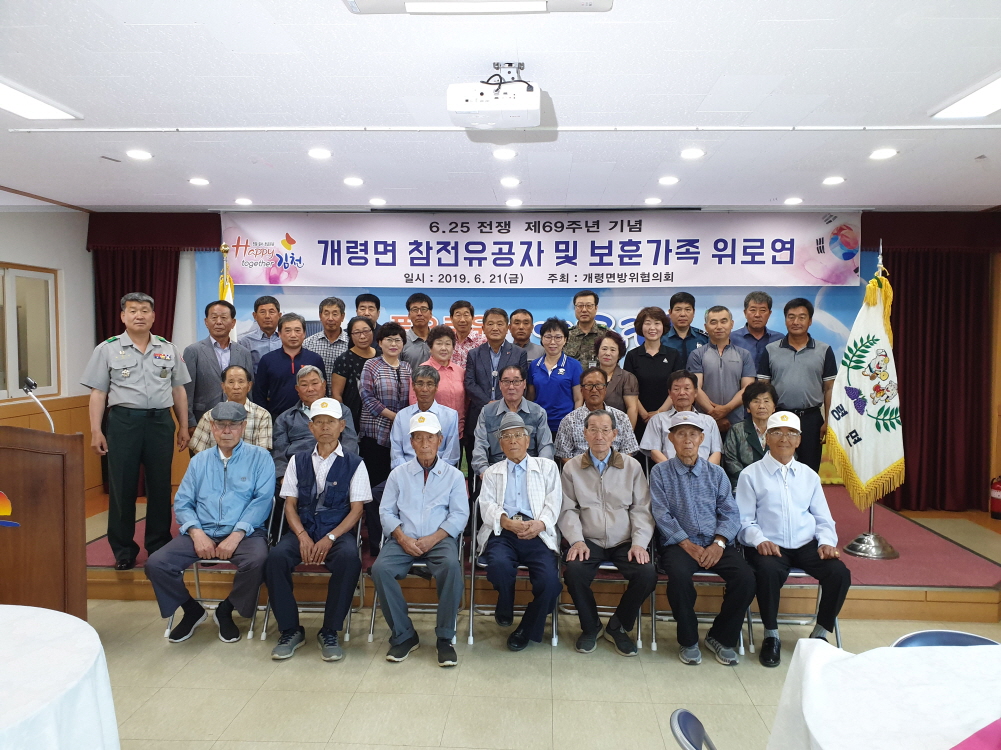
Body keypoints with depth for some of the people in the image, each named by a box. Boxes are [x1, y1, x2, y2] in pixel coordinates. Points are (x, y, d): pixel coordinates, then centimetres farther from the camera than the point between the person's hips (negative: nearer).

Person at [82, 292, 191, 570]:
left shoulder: (168, 349, 9)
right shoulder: (107, 349, 3)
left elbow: (178, 390, 12)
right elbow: (98, 393, 2)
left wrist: (183, 427, 9)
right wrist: (95, 431, -4)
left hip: (161, 421, 2)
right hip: (124, 421, -2)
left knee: (161, 485, 7)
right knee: (122, 487, 4)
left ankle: (159, 545, 21)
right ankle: (123, 550, 17)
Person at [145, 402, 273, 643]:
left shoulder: (259, 457, 4)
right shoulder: (199, 461, 16)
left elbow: (262, 499, -7)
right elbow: (182, 502, 10)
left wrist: (236, 534, -18)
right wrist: (196, 532, -9)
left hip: (244, 533, -3)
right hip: (202, 533, 4)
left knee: (256, 561, -34)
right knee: (156, 564, -17)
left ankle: (226, 611, -2)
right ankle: (192, 611, 11)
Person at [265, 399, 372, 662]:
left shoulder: (354, 464, 3)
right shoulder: (298, 461, 12)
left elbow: (356, 509, -1)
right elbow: (290, 504, 8)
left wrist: (329, 539, -16)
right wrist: (303, 537, -10)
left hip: (338, 533, -2)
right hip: (303, 531, 3)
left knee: (350, 558, -34)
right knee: (276, 557, -28)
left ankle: (329, 632, -16)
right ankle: (290, 630, -9)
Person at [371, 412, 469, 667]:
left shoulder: (453, 475, 10)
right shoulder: (398, 474, 15)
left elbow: (460, 514, 2)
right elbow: (386, 511, 9)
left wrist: (433, 538, -13)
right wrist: (402, 537, -9)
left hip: (440, 539, -2)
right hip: (403, 539, 2)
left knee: (451, 566, -34)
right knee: (380, 569, -27)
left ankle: (445, 638, -18)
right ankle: (403, 635, -10)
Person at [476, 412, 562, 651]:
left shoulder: (546, 467, 20)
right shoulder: (492, 472, 23)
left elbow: (554, 502, 7)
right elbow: (487, 505, 7)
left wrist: (539, 524, -14)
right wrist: (506, 522, -14)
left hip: (537, 533, 0)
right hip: (502, 532, 0)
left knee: (549, 579, -26)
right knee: (500, 564, -33)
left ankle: (527, 629, 2)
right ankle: (504, 612, -1)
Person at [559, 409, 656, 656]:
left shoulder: (632, 466, 6)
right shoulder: (571, 467, 5)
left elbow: (641, 509, 3)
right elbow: (568, 509, 1)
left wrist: (639, 542, -10)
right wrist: (577, 540, -14)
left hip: (625, 542, 1)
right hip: (589, 541, -1)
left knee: (647, 575, -25)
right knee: (573, 571, -30)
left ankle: (618, 627, 5)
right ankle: (590, 627, 2)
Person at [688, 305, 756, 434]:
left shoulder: (744, 355, 10)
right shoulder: (697, 355, 4)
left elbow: (747, 388, 2)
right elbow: (696, 389, -5)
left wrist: (726, 409, -13)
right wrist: (716, 417, -14)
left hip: (737, 424, 2)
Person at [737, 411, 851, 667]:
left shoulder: (809, 475, 17)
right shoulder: (750, 475, 3)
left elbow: (823, 519, 16)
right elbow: (744, 521, -1)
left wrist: (827, 542, -4)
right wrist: (760, 541, -19)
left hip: (807, 545, 4)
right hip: (769, 546, -4)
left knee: (840, 572, -22)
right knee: (769, 571, -35)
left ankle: (820, 633, 2)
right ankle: (771, 636, -12)